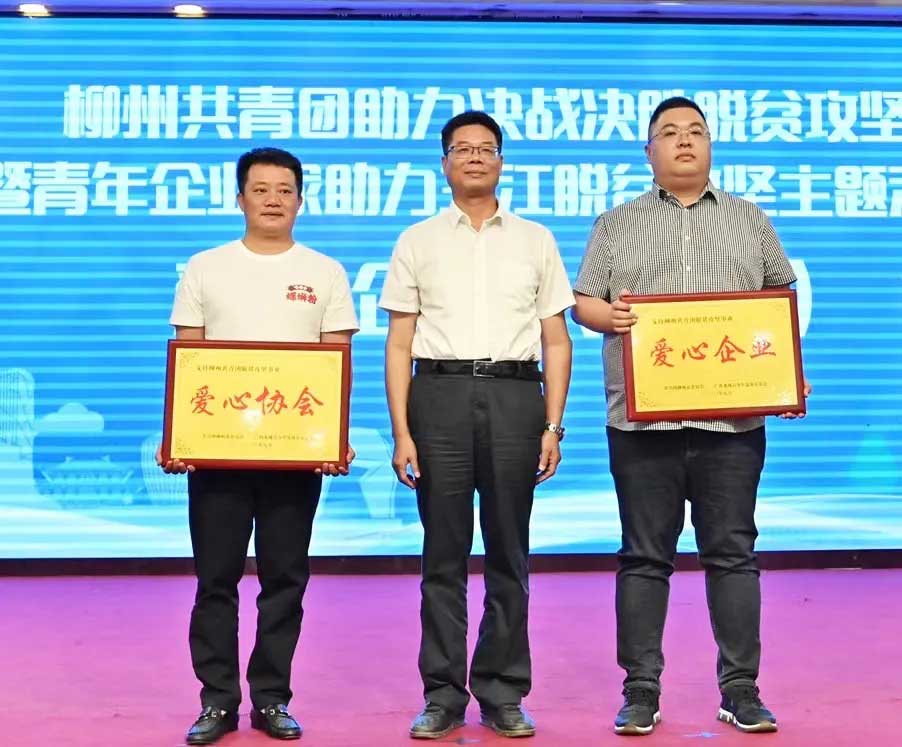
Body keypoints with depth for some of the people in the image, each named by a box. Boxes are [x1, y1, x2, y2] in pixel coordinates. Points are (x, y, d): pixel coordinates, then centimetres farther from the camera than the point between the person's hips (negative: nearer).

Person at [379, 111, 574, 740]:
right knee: (444, 554, 2)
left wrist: (554, 426, 1)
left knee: (508, 555, 5)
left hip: (514, 395, 1)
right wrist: (401, 433, -2)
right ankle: (443, 695, 11)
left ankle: (503, 694, 14)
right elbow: (399, 344, 6)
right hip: (440, 394, 0)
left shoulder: (536, 240, 13)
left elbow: (557, 341, 10)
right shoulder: (418, 242, 11)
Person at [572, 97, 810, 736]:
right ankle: (641, 692, 11)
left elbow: (782, 300, 17)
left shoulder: (749, 220, 16)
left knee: (734, 553, 3)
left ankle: (741, 691, 12)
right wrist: (609, 314, -14)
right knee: (645, 557, 3)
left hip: (732, 417, 1)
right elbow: (582, 301, 9)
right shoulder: (617, 225, 13)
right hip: (642, 418, 0)